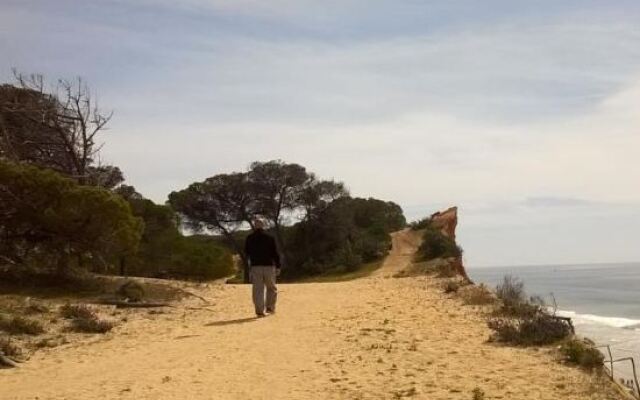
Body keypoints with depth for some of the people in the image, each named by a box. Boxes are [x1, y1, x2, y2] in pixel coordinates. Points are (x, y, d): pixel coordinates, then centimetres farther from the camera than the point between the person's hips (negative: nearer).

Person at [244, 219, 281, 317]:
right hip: (268, 266, -1)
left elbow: (246, 253, 13)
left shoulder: (249, 238, 4)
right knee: (271, 288, 14)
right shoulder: (269, 238, 0)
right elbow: (275, 253, 0)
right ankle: (270, 307, 9)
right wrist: (278, 267, 4)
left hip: (255, 266, 1)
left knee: (257, 289, 1)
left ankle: (259, 311, -4)